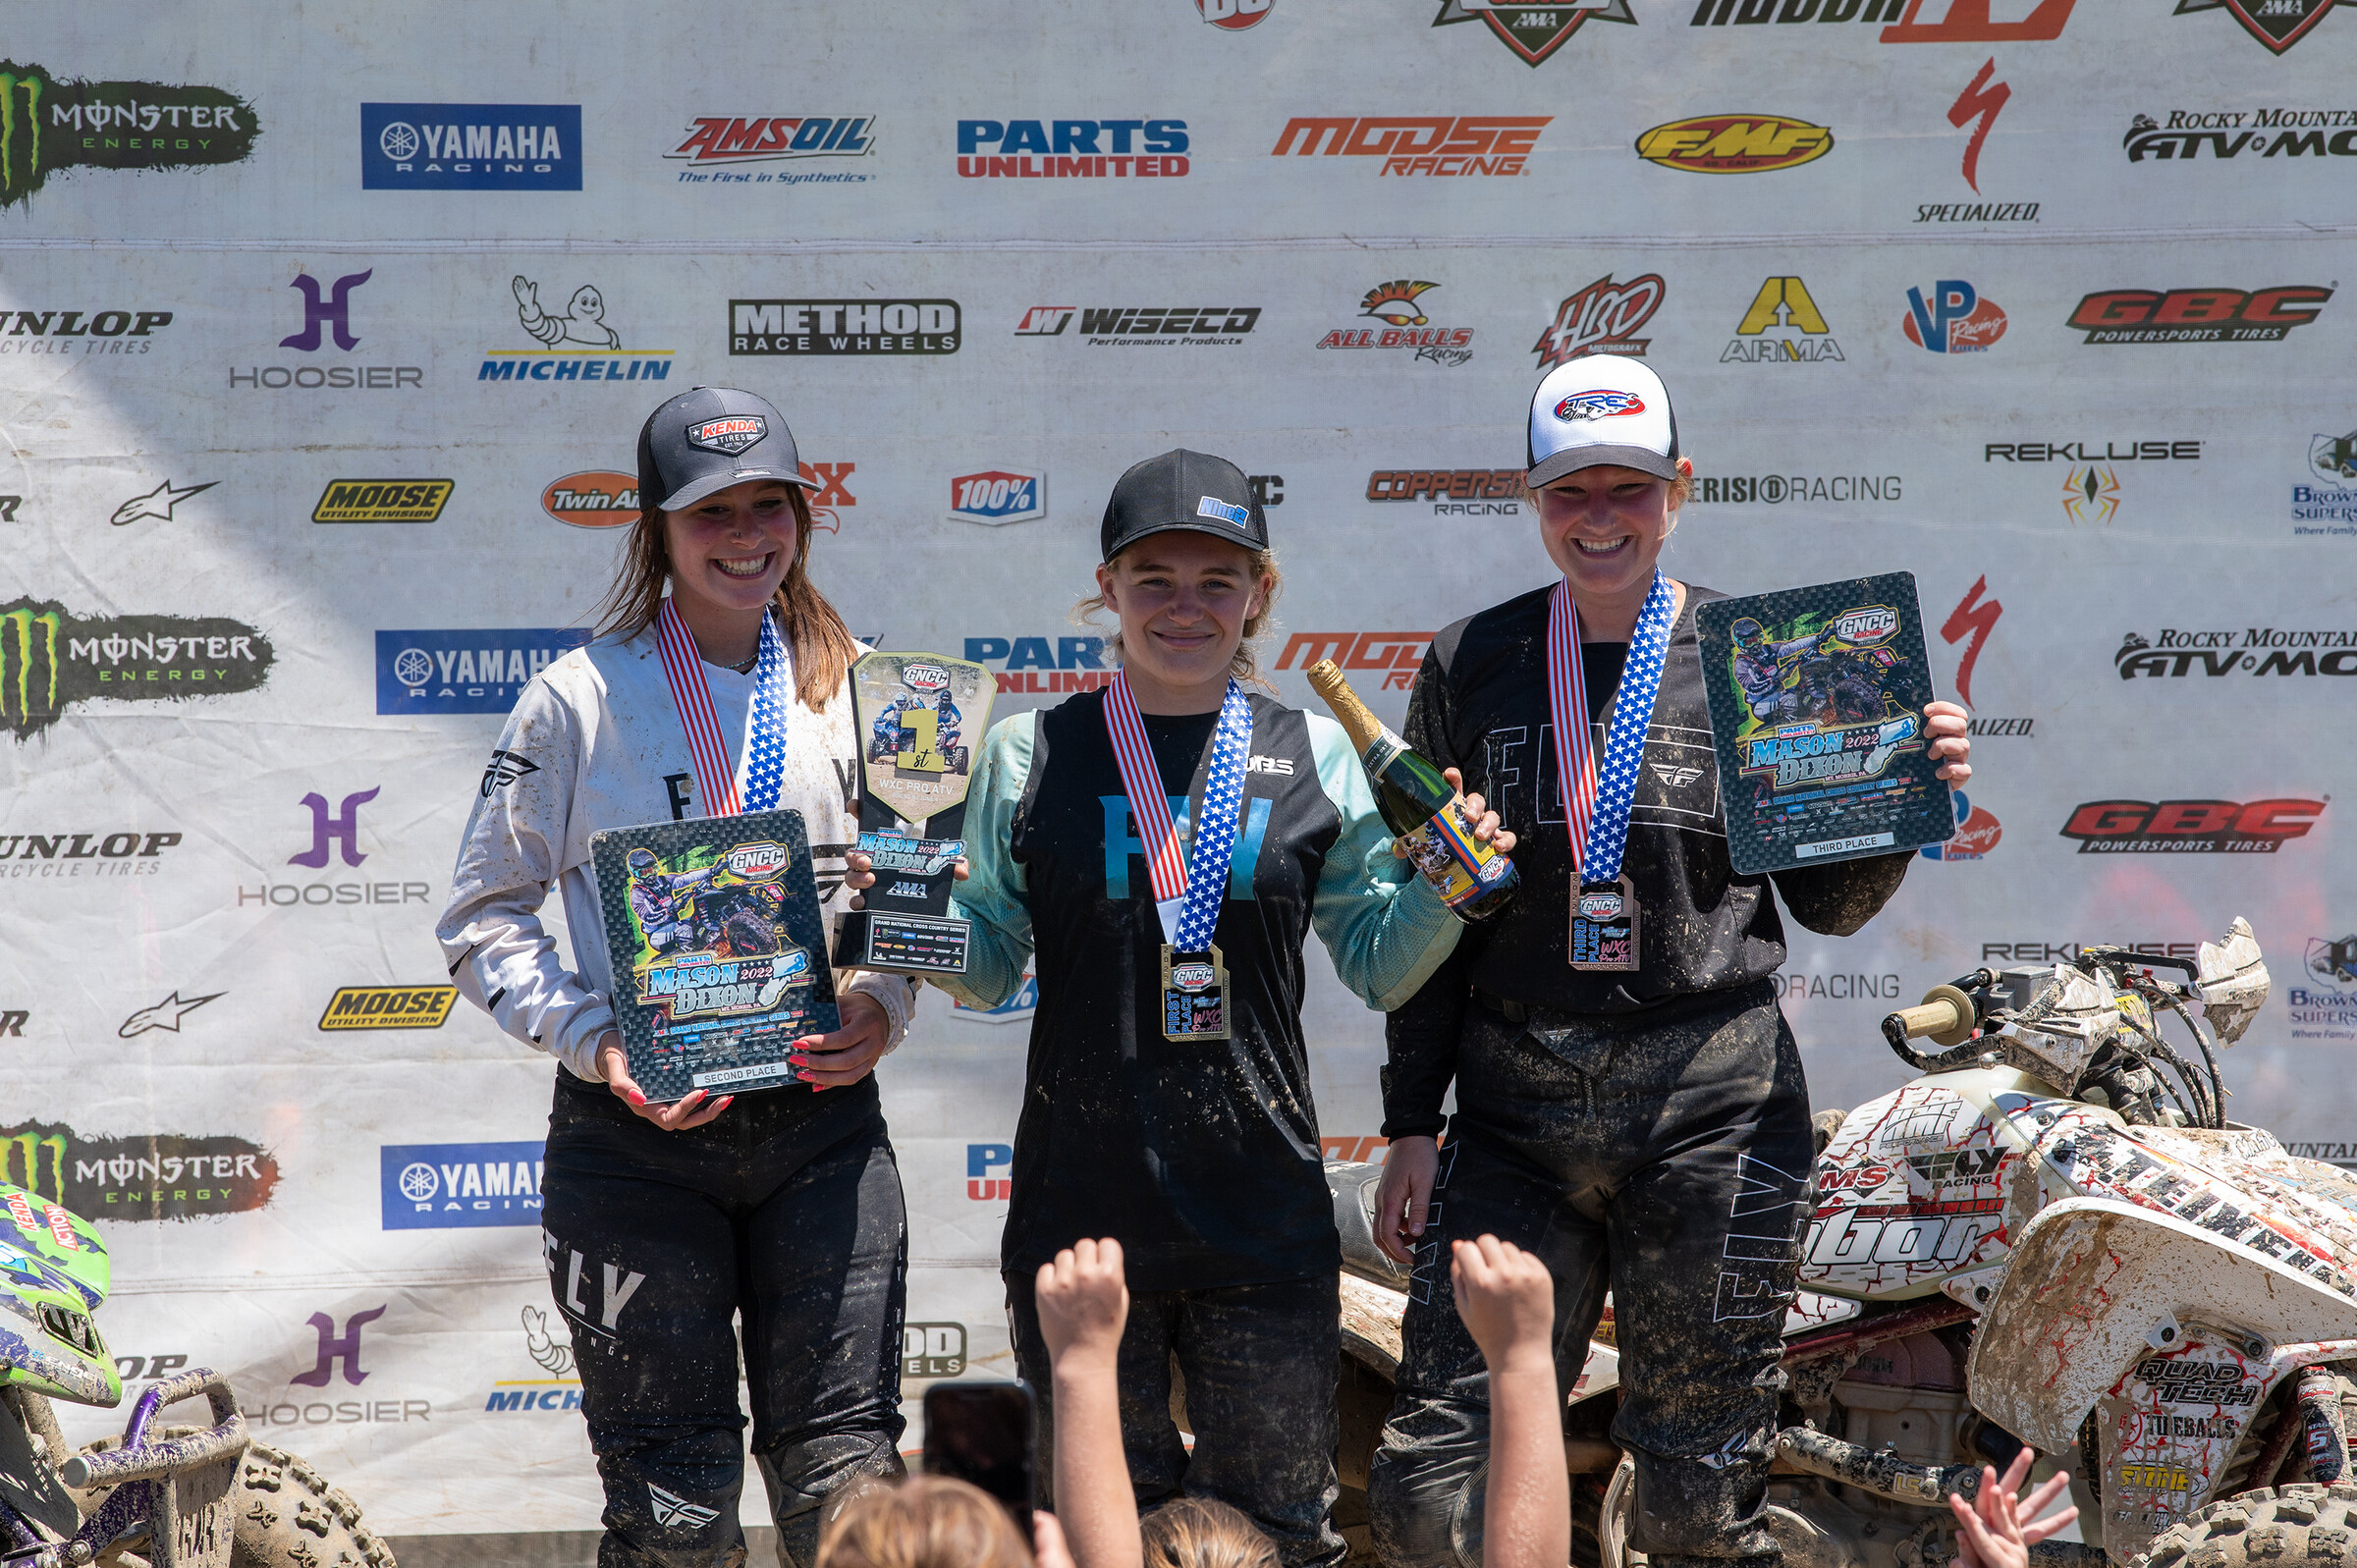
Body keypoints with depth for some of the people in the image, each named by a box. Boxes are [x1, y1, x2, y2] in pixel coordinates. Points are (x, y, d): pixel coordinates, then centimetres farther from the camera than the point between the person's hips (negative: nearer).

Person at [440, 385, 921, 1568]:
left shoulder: (854, 687, 9)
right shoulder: (584, 696, 0)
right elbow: (483, 917, 3)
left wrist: (884, 1003, -6)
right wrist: (595, 1041, -12)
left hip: (820, 1114, 2)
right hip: (636, 1131, -2)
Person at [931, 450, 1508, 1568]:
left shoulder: (1312, 755, 5)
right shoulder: (1032, 753, 2)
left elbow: (1378, 965, 10)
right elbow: (988, 969, 8)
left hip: (1261, 1213, 1)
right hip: (1081, 1207, 0)